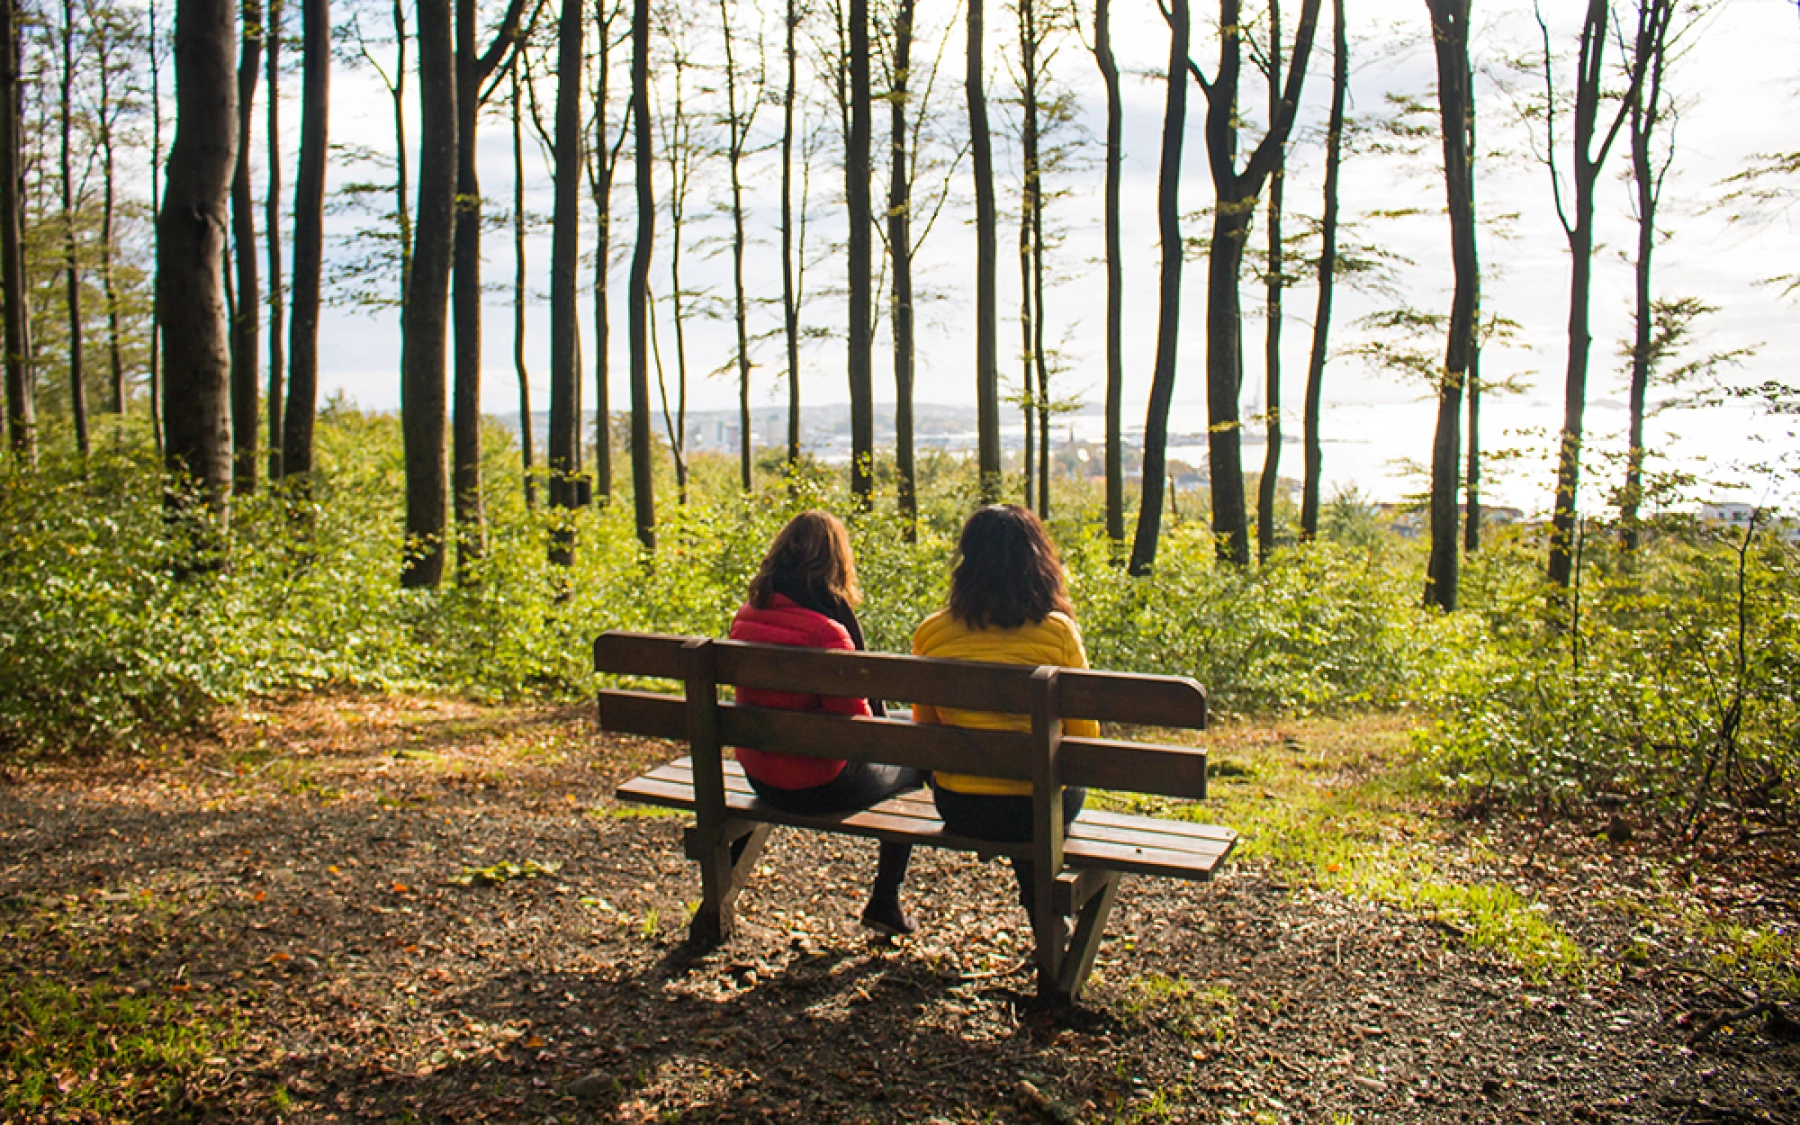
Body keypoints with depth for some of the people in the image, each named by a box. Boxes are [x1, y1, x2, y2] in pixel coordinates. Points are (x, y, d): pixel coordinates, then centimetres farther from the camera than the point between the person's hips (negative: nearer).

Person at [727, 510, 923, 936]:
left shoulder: (746, 616, -3)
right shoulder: (826, 631, -26)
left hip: (759, 777, 7)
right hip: (819, 788, -7)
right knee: (913, 766, 20)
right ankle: (884, 904, 28)